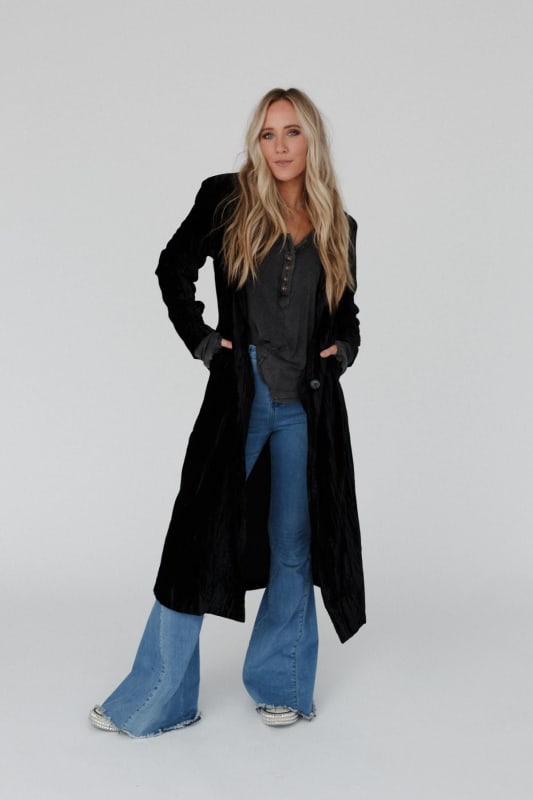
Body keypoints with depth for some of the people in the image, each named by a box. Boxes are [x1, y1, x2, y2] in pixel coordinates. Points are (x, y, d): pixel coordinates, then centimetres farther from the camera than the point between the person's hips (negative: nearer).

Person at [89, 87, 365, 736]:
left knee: (293, 543, 10)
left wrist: (343, 348, 3)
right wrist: (201, 338, -2)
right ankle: (158, 700, 12)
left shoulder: (338, 228, 10)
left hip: (308, 407, 3)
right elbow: (174, 269, 7)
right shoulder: (226, 198, 0)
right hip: (238, 395, -2)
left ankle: (280, 686, 26)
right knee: (200, 538, -1)